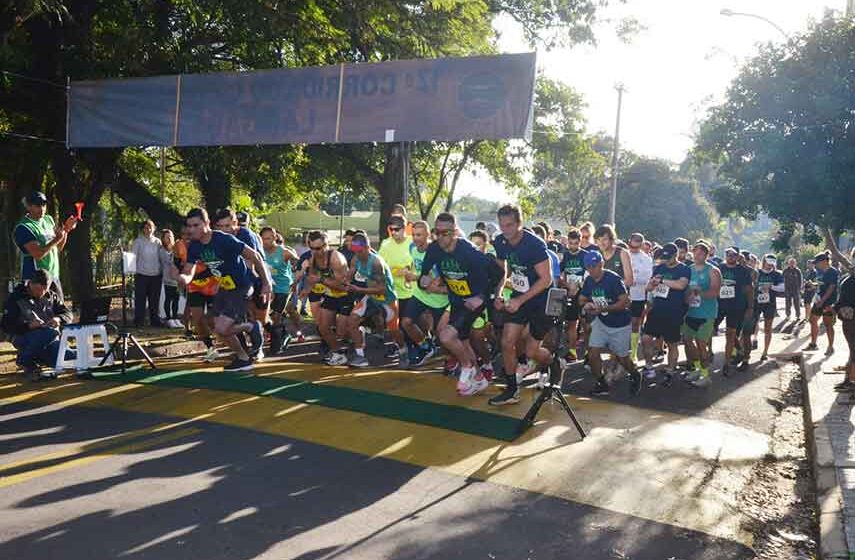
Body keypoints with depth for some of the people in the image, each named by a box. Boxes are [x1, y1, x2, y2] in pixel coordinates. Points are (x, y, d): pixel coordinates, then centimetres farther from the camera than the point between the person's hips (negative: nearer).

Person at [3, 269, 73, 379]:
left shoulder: (51, 296, 9)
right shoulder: (16, 298, -4)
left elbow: (68, 314, 6)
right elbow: (6, 326, -9)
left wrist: (59, 319, -18)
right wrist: (28, 325, -27)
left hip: (50, 341, 4)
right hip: (23, 337, -4)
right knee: (50, 333, -36)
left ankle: (37, 359, 11)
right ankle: (25, 361, -9)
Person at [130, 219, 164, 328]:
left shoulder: (157, 242, 10)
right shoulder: (138, 241, 2)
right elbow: (133, 257, -1)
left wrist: (162, 271, 7)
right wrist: (134, 271, -11)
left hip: (156, 275, 3)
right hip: (141, 274, -3)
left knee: (155, 299, 8)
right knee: (140, 299, 0)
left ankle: (155, 320, 16)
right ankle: (138, 321, 7)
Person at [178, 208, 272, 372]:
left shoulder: (225, 240, -25)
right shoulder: (194, 246, -3)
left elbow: (255, 256, -21)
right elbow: (188, 272, -2)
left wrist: (266, 283, -18)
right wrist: (183, 278, -28)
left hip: (241, 288, -8)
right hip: (224, 287, 8)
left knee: (222, 329, -17)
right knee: (218, 327, 11)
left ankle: (251, 328, 10)